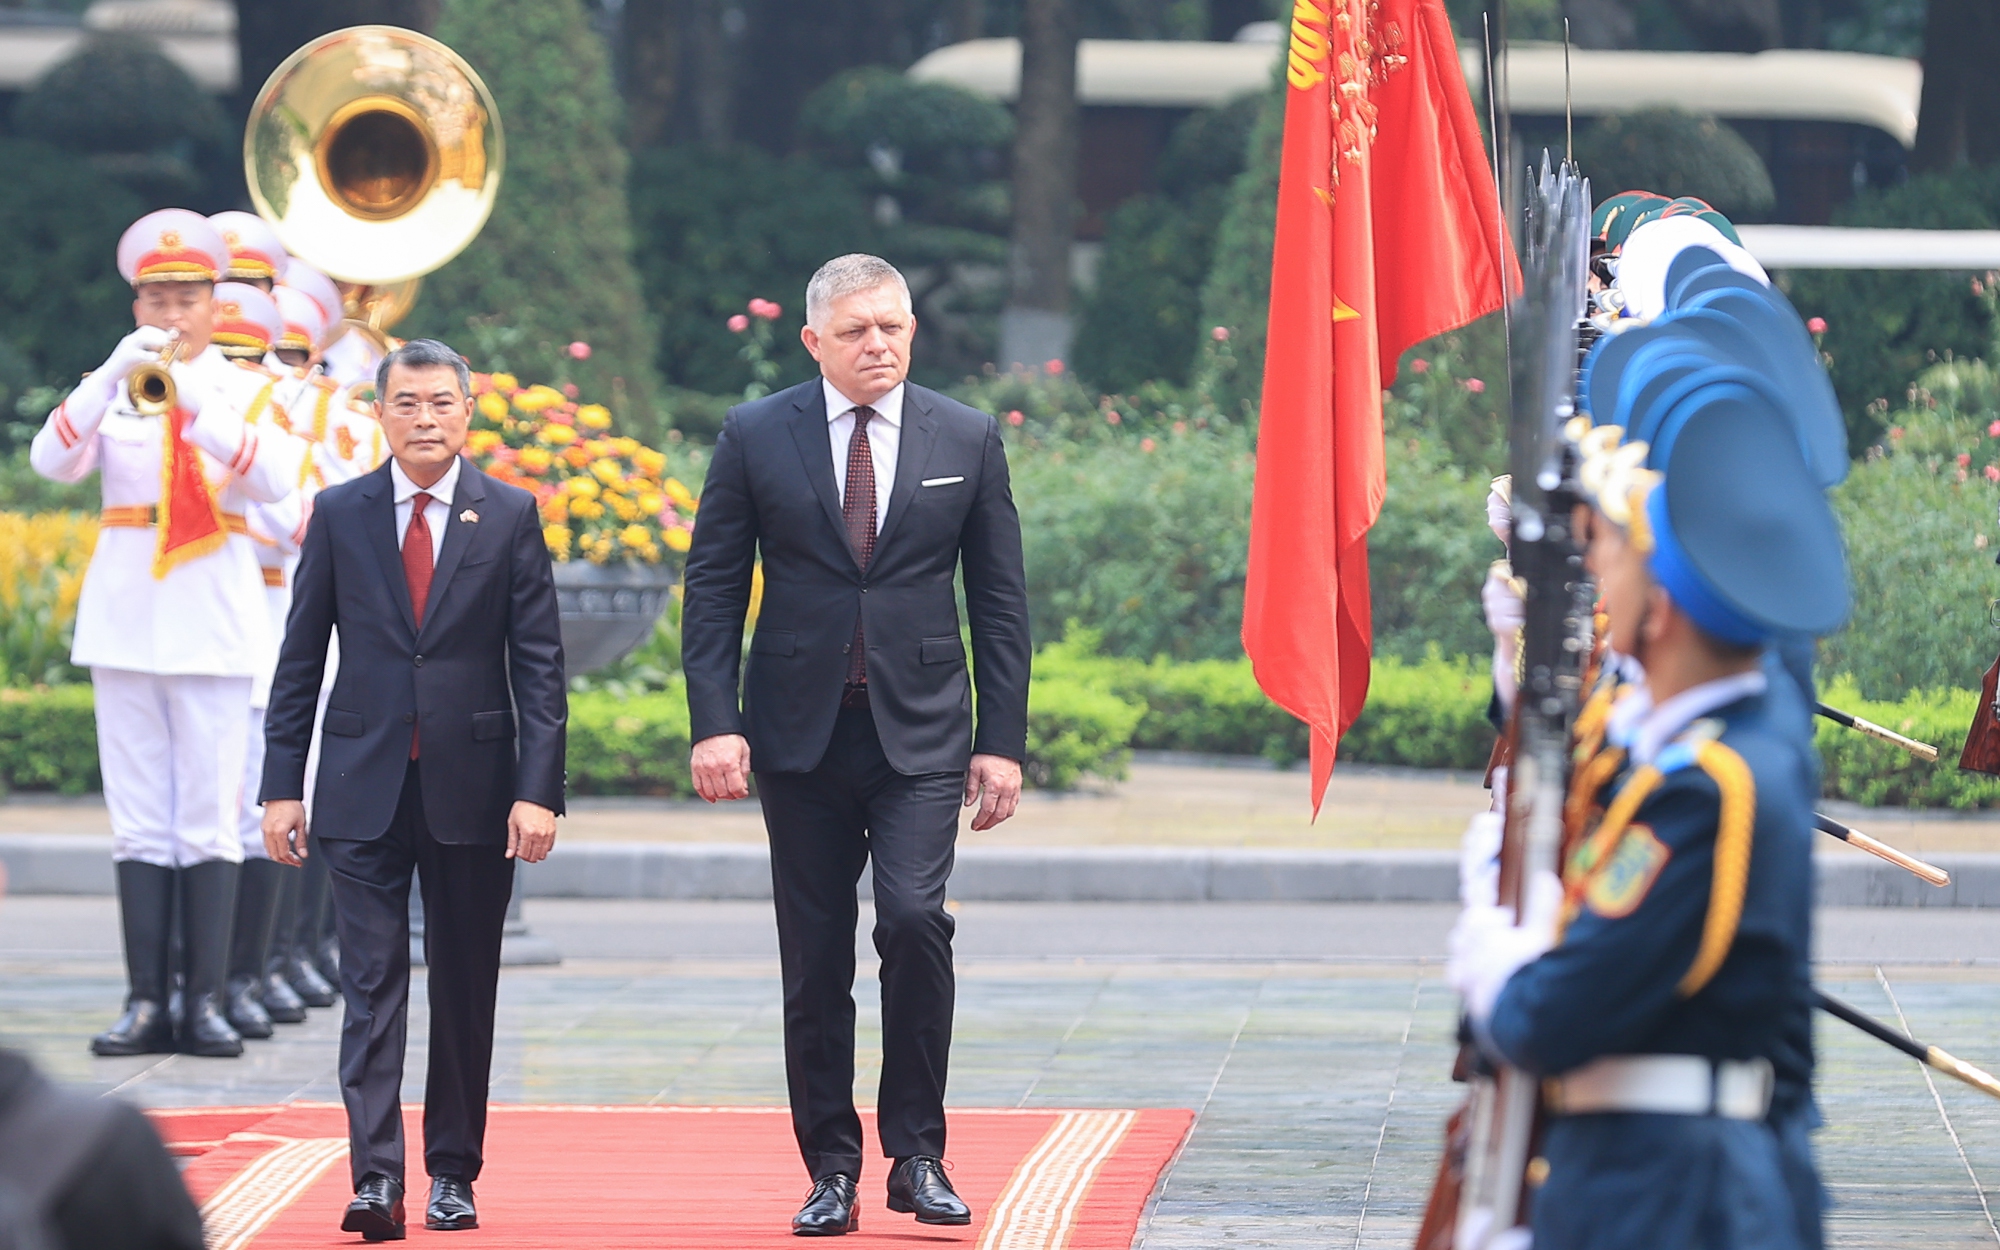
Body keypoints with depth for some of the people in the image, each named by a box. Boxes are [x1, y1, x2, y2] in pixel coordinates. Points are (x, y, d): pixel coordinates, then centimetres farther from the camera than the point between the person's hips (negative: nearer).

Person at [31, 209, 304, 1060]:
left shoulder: (245, 390, 5)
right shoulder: (109, 389, 9)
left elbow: (275, 481, -14)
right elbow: (53, 462, -9)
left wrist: (199, 401, -26)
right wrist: (115, 376, -21)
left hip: (212, 617, -1)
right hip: (126, 614, 1)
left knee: (209, 819, -4)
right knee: (139, 821, 1)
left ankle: (205, 1001, -3)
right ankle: (147, 1000, 2)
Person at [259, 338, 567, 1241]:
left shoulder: (510, 517, 3)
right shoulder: (339, 515, 5)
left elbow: (539, 665, 1)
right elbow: (300, 659, 7)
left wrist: (539, 790, -8)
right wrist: (282, 786, 0)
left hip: (473, 787, 0)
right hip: (364, 788, 0)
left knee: (465, 988, 7)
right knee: (372, 983, -7)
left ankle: (453, 1173, 16)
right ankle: (376, 1179, -13)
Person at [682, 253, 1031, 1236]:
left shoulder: (966, 439, 5)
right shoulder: (755, 437, 2)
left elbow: (999, 600, 7)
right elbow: (713, 590, 3)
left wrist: (1002, 740, 1)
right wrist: (714, 723, -7)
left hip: (920, 730, -1)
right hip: (800, 735, 1)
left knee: (914, 918, -17)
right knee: (815, 960, 3)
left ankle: (917, 1153, -5)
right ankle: (832, 1168, 13)